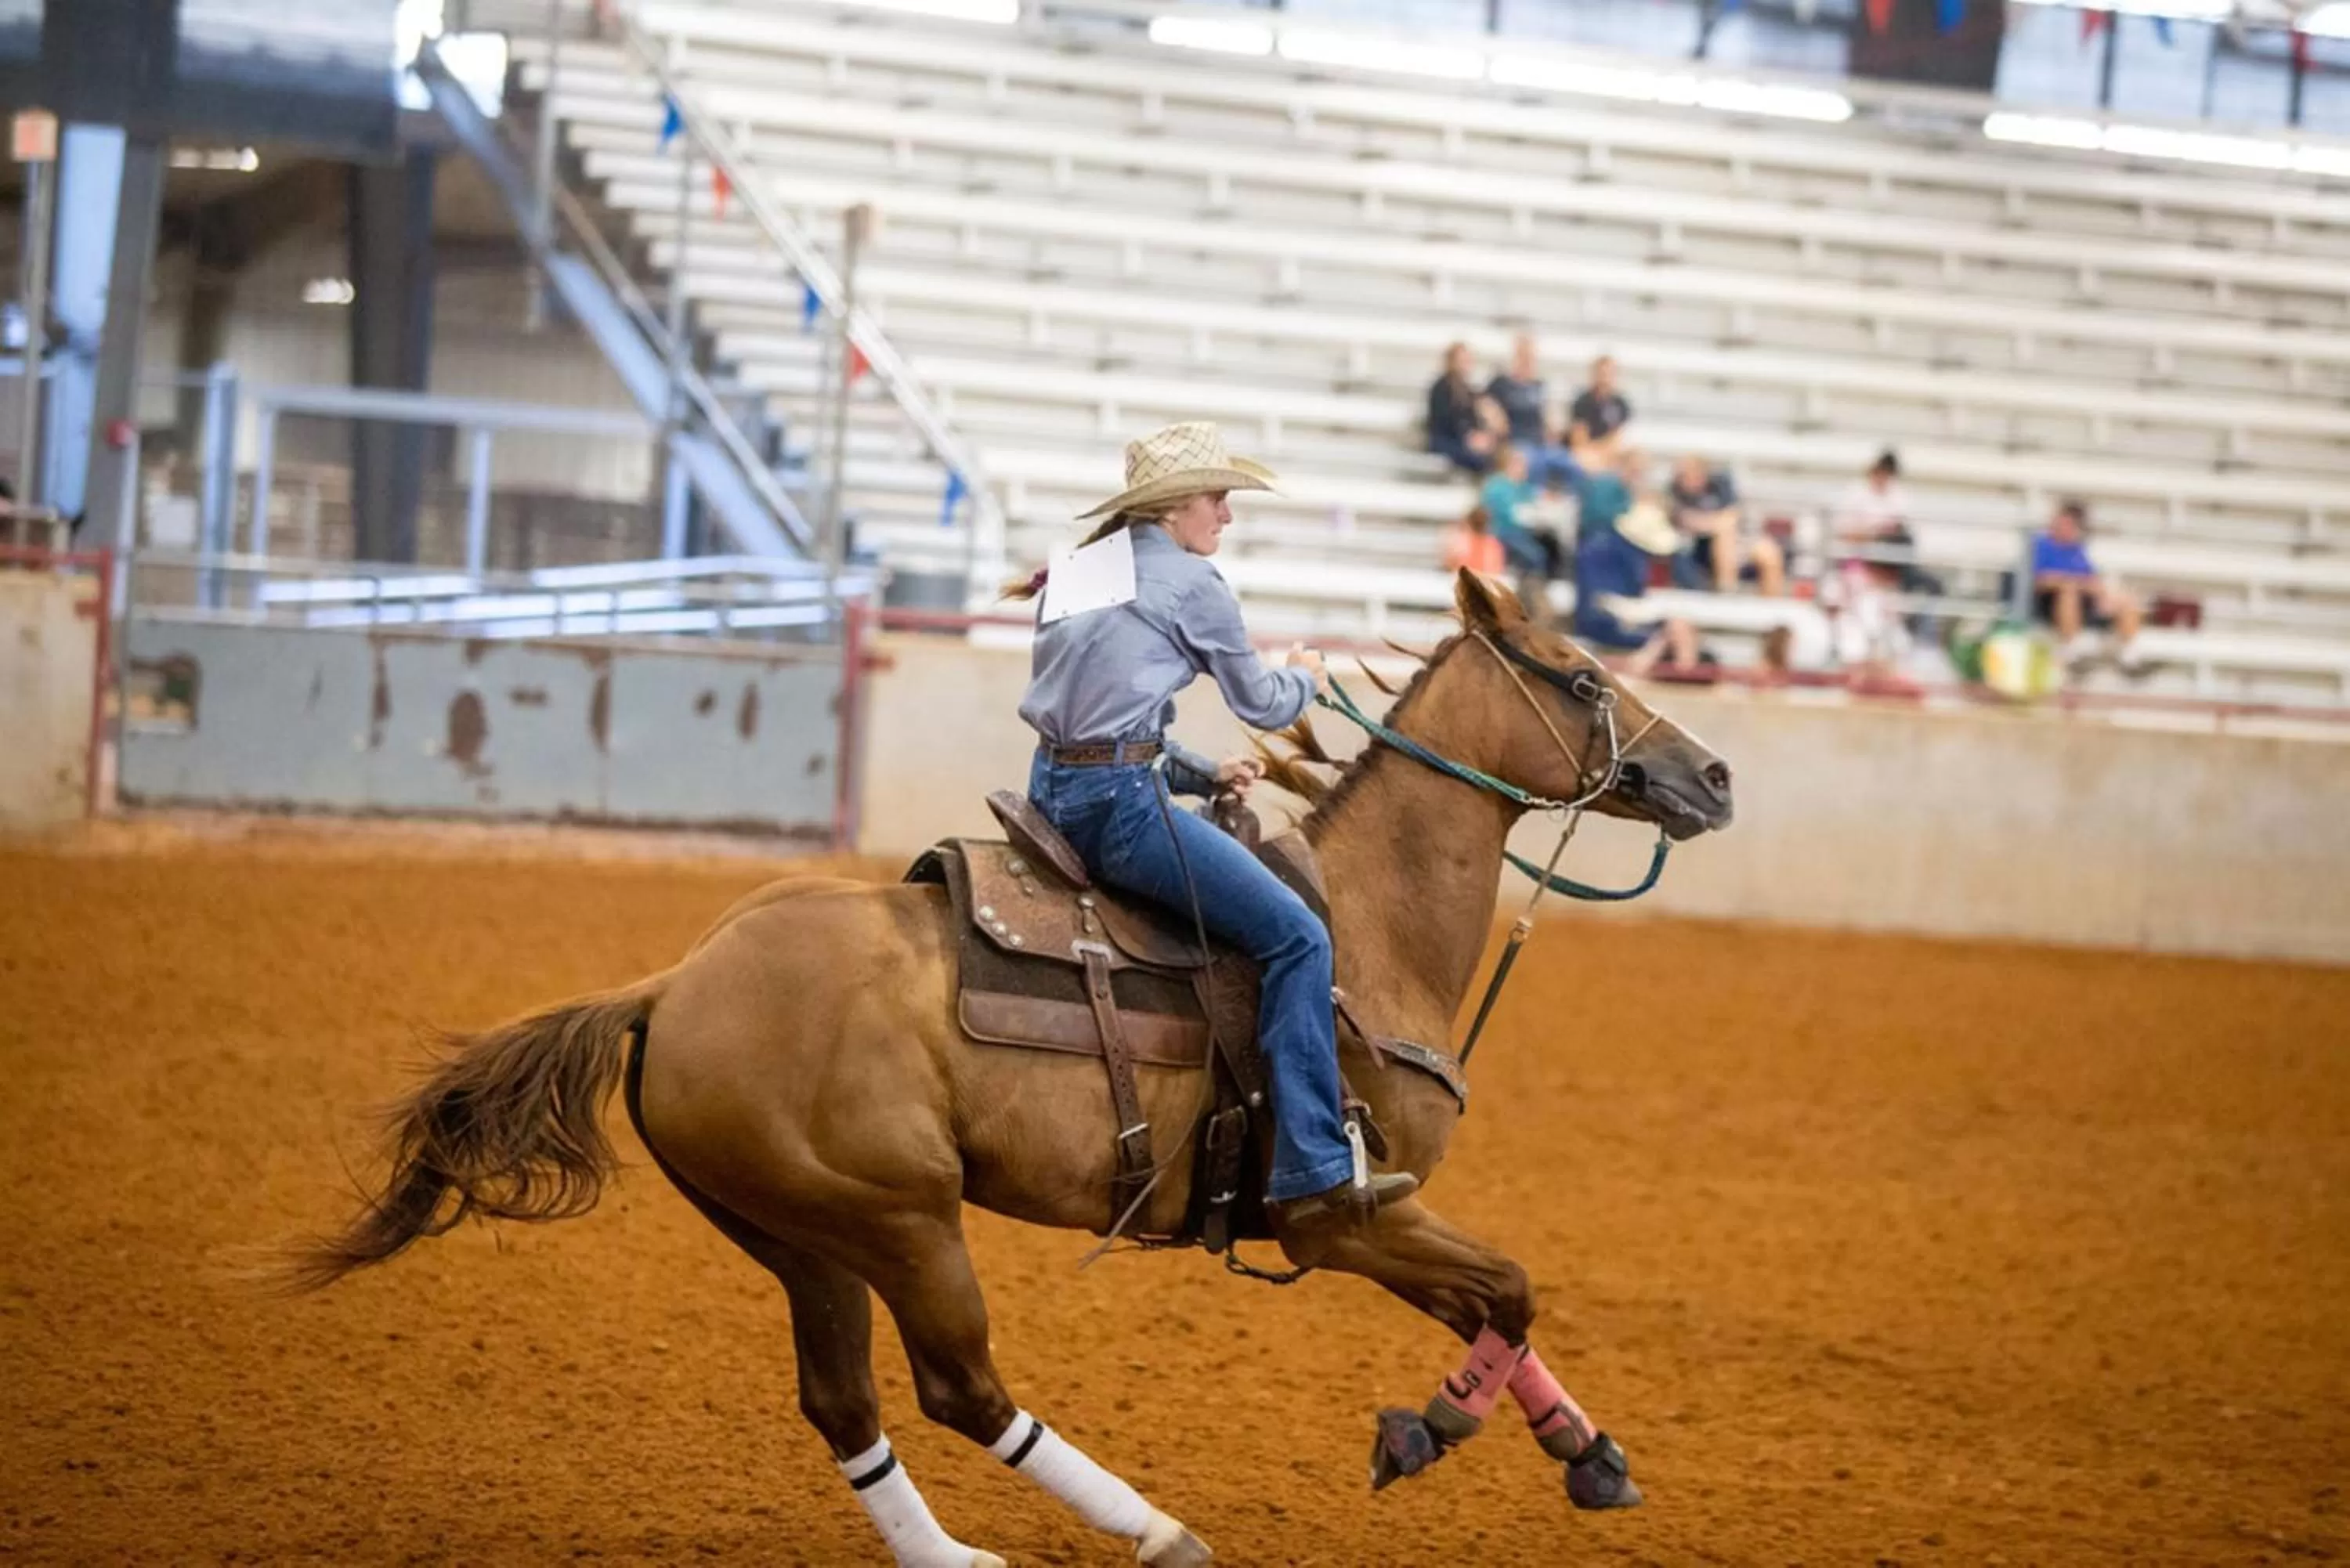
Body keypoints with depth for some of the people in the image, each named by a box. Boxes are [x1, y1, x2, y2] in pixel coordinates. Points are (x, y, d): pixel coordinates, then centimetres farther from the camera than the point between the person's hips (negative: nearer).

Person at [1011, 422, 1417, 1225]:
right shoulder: (1192, 582, -3)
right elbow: (1262, 705, 6)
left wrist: (1204, 773, 20)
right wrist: (1305, 677, 28)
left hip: (1054, 791, 9)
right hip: (1120, 802, -9)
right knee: (1294, 935, -8)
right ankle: (1314, 1171, -14)